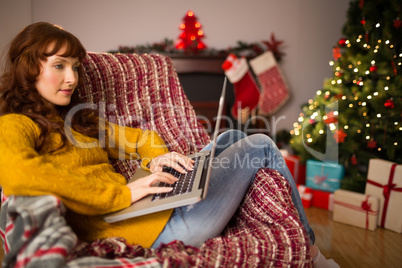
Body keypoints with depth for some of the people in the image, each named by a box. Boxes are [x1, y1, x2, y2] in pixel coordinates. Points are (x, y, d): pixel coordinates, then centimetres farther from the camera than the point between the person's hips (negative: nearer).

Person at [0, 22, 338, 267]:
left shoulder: (76, 118, 17)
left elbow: (138, 136, 20)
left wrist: (157, 157, -4)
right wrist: (123, 193, -31)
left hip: (166, 201, 10)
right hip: (157, 228, -9)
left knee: (233, 137, 21)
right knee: (261, 146, 3)